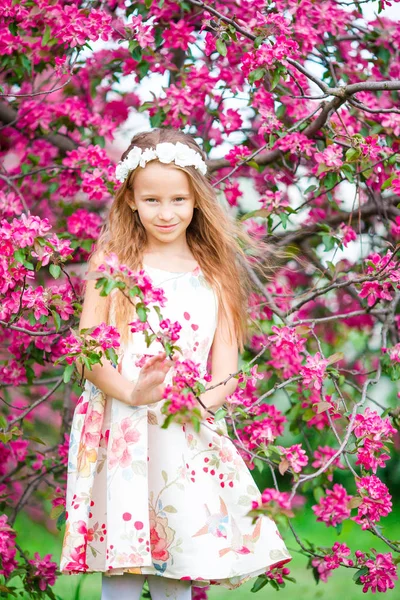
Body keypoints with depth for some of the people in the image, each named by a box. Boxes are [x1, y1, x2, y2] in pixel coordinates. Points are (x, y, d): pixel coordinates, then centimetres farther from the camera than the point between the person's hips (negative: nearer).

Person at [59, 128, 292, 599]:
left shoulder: (214, 274, 11)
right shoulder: (113, 263, 5)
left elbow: (225, 366, 8)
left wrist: (205, 399, -14)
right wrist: (130, 392, -19)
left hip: (188, 436, 2)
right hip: (120, 430, -2)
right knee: (122, 562, -6)